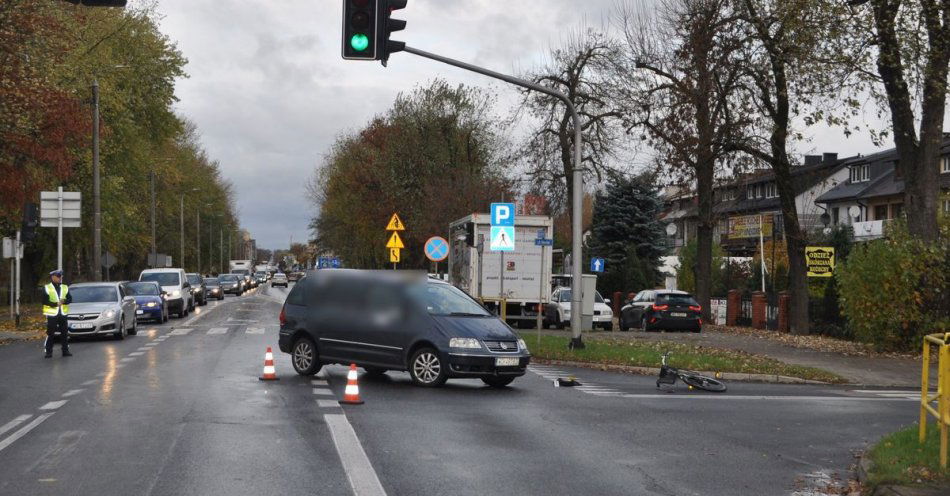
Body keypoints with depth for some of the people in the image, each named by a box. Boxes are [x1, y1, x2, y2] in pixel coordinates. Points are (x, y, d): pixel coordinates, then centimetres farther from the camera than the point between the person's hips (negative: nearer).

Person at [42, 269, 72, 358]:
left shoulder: (65, 288, 12)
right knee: (50, 334, -3)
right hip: (52, 314, -4)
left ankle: (65, 351, 13)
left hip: (63, 314, 4)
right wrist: (55, 304, -19)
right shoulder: (46, 288, 0)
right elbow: (44, 301, -8)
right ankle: (48, 352, 2)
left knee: (65, 333, 5)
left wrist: (64, 301, -15)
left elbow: (70, 299, 6)